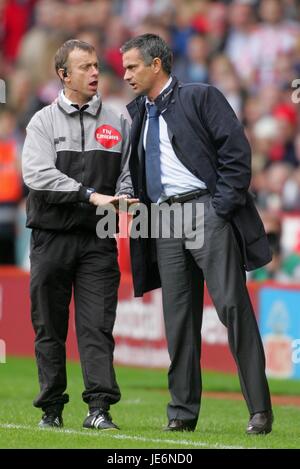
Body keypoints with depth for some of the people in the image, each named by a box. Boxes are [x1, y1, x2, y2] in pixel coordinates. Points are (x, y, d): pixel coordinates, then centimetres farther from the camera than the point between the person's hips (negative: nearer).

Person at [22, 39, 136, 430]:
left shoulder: (116, 123, 12)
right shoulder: (44, 122, 4)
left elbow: (127, 174, 15)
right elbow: (37, 174, -10)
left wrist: (121, 199, -9)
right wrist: (92, 196, -18)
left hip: (98, 238, 1)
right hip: (52, 238, -1)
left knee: (97, 325, -7)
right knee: (49, 328, 4)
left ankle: (99, 407, -11)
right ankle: (51, 408, 12)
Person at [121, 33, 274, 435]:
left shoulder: (201, 97, 0)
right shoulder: (138, 113, 18)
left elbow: (236, 151, -6)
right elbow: (135, 173, 23)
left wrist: (223, 207, -12)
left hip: (206, 209, -6)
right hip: (164, 221, 6)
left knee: (232, 305, -10)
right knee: (178, 318, 5)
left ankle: (260, 410, -8)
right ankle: (183, 412, 9)